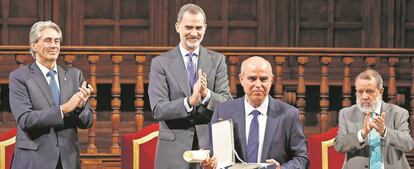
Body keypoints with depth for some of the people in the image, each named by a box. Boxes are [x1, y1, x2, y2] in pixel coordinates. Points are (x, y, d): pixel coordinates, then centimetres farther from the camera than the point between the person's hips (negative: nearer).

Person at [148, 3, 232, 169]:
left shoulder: (217, 60, 7)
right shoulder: (161, 63, 1)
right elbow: (158, 109, -8)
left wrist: (206, 94, -21)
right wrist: (189, 101, -24)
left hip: (210, 145, 1)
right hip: (174, 150, -1)